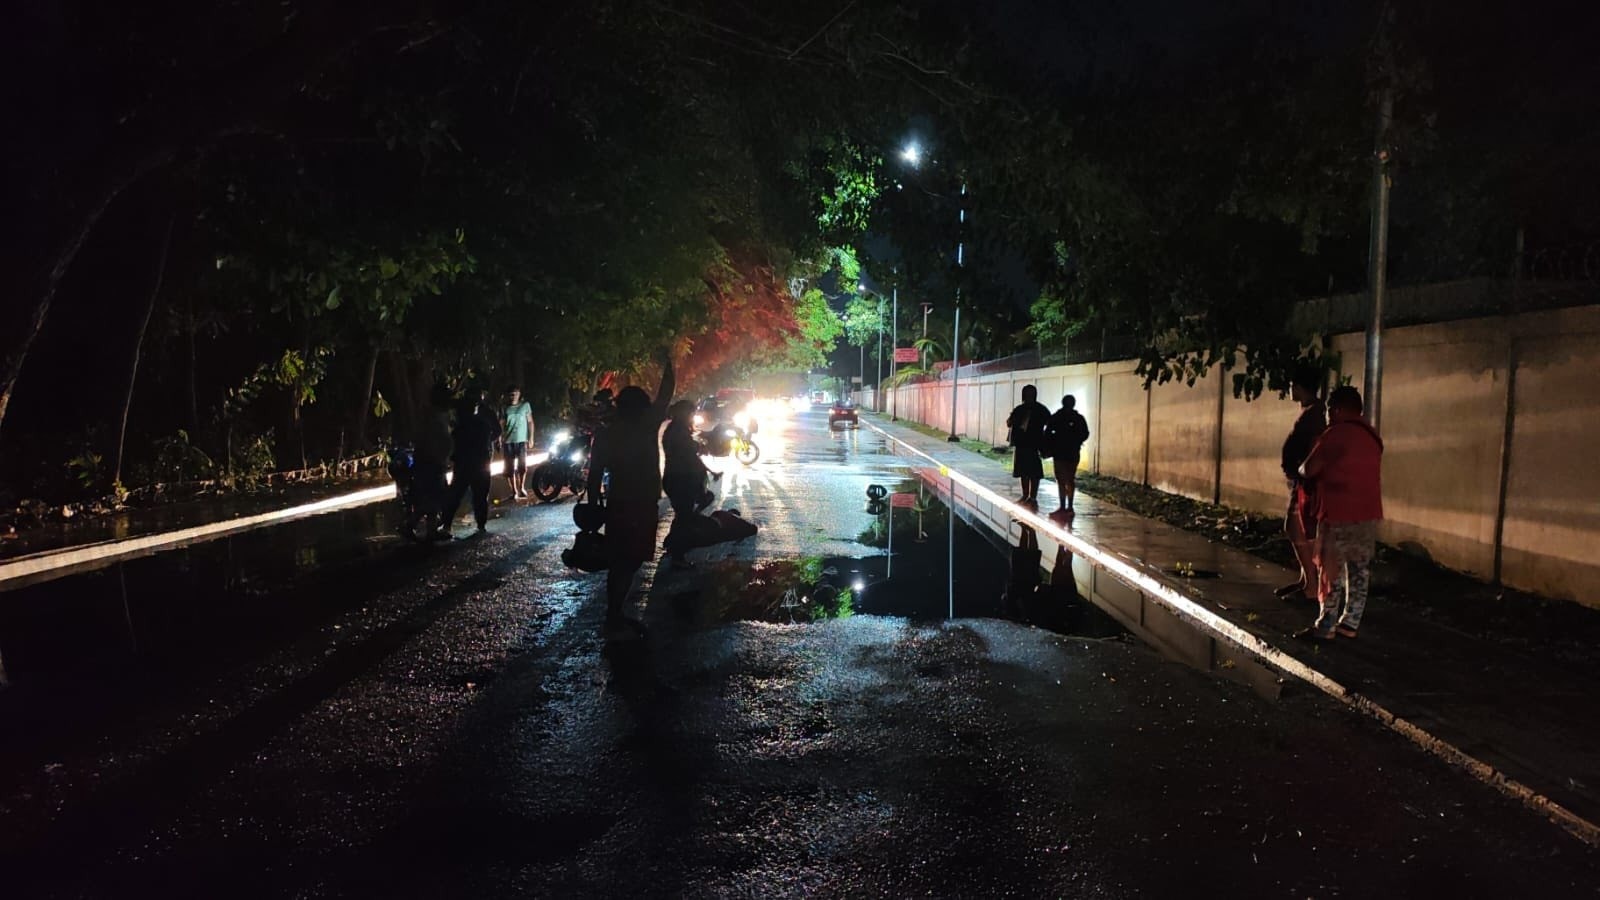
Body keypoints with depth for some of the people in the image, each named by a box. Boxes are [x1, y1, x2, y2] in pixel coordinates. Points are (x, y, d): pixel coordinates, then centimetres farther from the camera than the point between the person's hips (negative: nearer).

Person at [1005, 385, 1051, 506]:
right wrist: (1010, 420, -10)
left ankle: (1033, 497, -3)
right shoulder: (1019, 409, 10)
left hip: (1034, 445, -5)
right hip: (1021, 444, 5)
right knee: (1023, 471, 10)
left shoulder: (1040, 409, -3)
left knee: (1034, 473, -5)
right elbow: (1009, 424, 13)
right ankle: (1025, 496, 19)